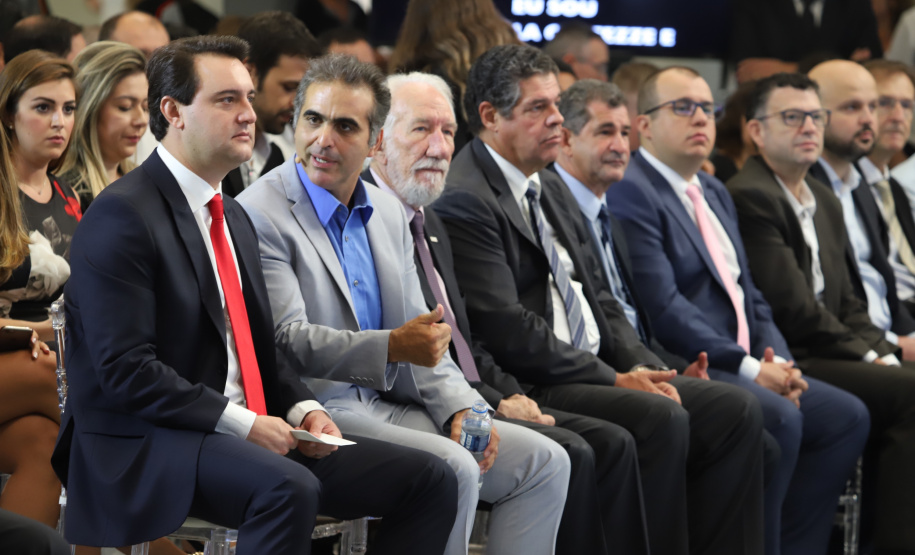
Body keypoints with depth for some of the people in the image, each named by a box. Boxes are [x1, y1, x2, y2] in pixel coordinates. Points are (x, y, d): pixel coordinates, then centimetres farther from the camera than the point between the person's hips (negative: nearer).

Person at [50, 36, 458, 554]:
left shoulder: (234, 217, 19)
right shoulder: (122, 215, -10)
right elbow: (125, 368, -18)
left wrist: (303, 409, 3)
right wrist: (239, 423, -20)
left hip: (256, 433, 9)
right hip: (144, 449, -9)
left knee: (430, 481, -5)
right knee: (289, 488, -38)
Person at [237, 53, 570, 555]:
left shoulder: (388, 214, 14)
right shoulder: (259, 215, -10)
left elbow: (420, 336, 18)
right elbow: (288, 341, -19)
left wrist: (458, 406, 0)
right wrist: (392, 347, -31)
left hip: (389, 405, 8)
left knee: (543, 463, -2)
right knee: (450, 470, -29)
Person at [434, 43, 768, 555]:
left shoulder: (554, 191, 20)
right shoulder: (465, 201, -11)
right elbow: (506, 328, -19)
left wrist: (647, 367, 2)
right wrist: (613, 379, -17)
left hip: (595, 373, 10)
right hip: (530, 387, -9)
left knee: (736, 409, -6)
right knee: (660, 417, -30)